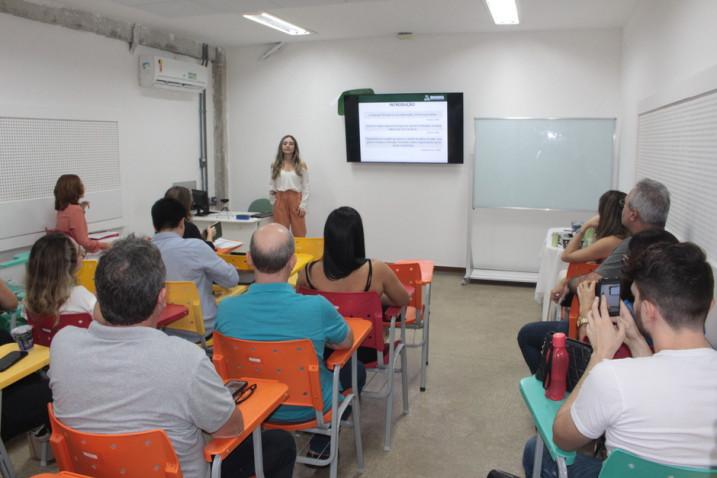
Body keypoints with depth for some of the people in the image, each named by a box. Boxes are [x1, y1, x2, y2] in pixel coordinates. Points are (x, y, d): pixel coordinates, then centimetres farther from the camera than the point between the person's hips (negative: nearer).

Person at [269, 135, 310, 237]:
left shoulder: (301, 165, 4)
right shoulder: (275, 165, 7)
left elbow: (306, 187, 1)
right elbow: (271, 186, 10)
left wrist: (303, 205, -7)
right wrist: (274, 202, 2)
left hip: (296, 200, -1)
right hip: (280, 200, 1)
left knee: (299, 234, -1)